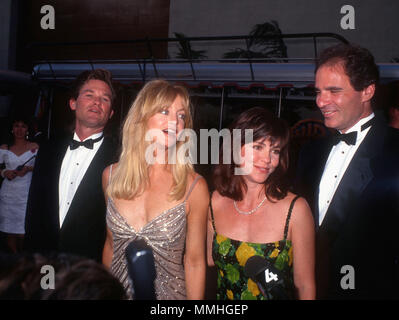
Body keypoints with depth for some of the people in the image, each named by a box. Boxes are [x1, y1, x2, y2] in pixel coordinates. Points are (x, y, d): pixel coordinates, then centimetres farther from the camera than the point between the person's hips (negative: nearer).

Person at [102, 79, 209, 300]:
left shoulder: (194, 187, -14)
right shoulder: (111, 176, -5)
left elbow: (194, 263, -8)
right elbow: (111, 244, 6)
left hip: (168, 293, -2)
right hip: (117, 291, 3)